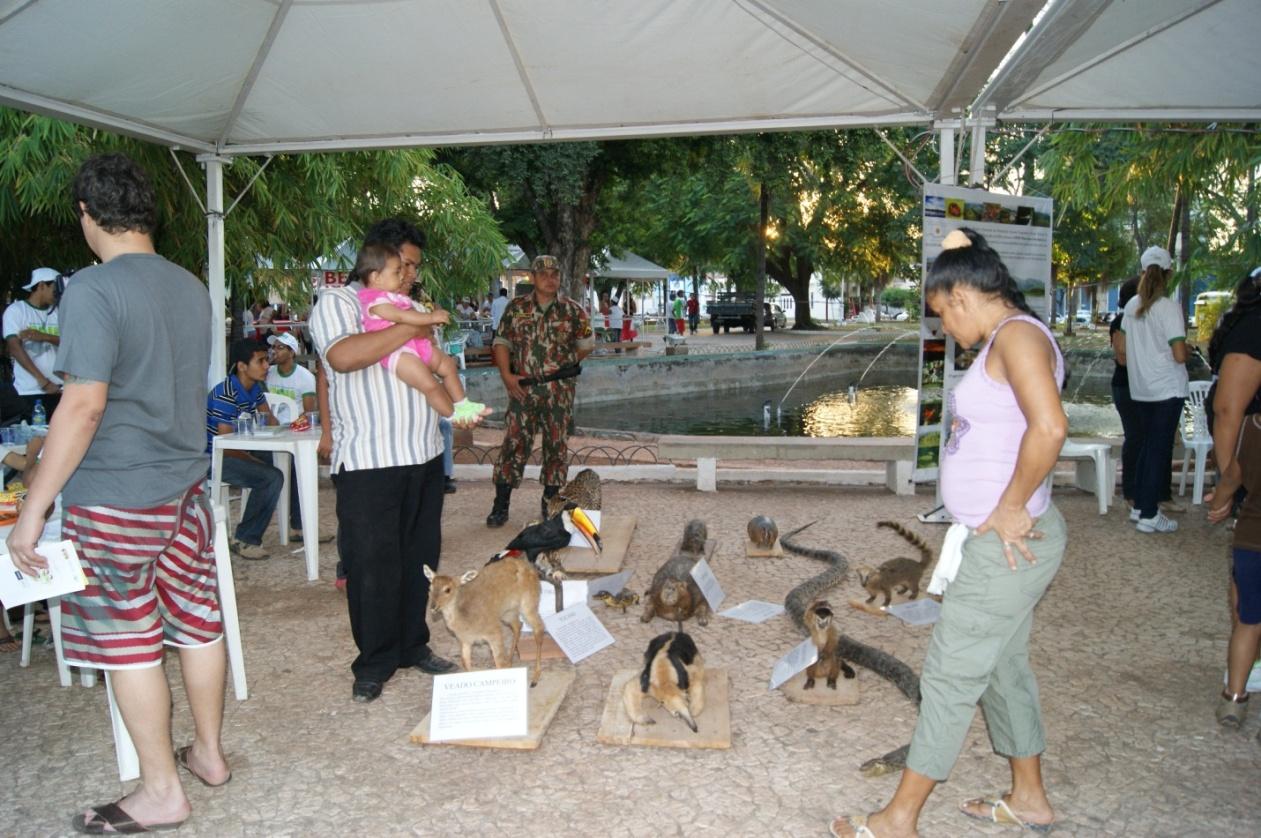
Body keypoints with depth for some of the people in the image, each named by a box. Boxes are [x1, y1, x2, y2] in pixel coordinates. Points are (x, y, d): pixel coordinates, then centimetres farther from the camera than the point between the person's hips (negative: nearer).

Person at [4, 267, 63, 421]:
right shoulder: (15, 310, -1)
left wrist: (44, 336, -17)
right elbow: (14, 349, -10)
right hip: (29, 391, -3)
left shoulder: (58, 312, 11)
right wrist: (43, 381, -18)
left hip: (57, 388, 3)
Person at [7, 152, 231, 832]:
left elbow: (84, 405, -21)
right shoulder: (190, 287, 6)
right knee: (197, 622, 16)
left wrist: (33, 507, -15)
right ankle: (208, 753, 32)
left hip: (116, 495, -7)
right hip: (186, 482, 7)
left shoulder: (93, 290, -17)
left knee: (128, 643, 6)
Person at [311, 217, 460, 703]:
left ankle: (413, 645, 27)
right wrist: (413, 327, -22)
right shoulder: (338, 303, -6)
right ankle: (374, 664, 15)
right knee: (373, 566, 1)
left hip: (424, 456, 7)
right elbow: (342, 356, -27)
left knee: (420, 558, 13)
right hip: (368, 463, -7)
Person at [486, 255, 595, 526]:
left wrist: (563, 365, 8)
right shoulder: (516, 308, 4)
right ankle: (500, 506, 4)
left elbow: (586, 345, 11)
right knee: (513, 443, -2)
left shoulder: (573, 311, 3)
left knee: (556, 445, 7)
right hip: (522, 389, 0)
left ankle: (550, 502, 21)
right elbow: (502, 342, 3)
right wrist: (506, 374, -9)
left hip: (559, 391, 0)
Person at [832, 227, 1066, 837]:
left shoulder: (1017, 334, -16)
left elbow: (1049, 427, -31)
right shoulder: (1004, 342, 14)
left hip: (1009, 544, -10)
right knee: (1002, 667, 21)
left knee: (950, 673, -1)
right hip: (1000, 541, 10)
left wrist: (1011, 509, -22)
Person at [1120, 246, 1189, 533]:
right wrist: (1184, 345, 3)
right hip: (1167, 389, -6)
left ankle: (1139, 506, 23)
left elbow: (1124, 350, 11)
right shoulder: (1169, 308, -14)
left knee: (1146, 446, 17)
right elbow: (1179, 355, -17)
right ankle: (1148, 515, 3)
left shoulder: (1131, 306, 3)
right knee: (1159, 449, 0)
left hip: (1140, 388, 6)